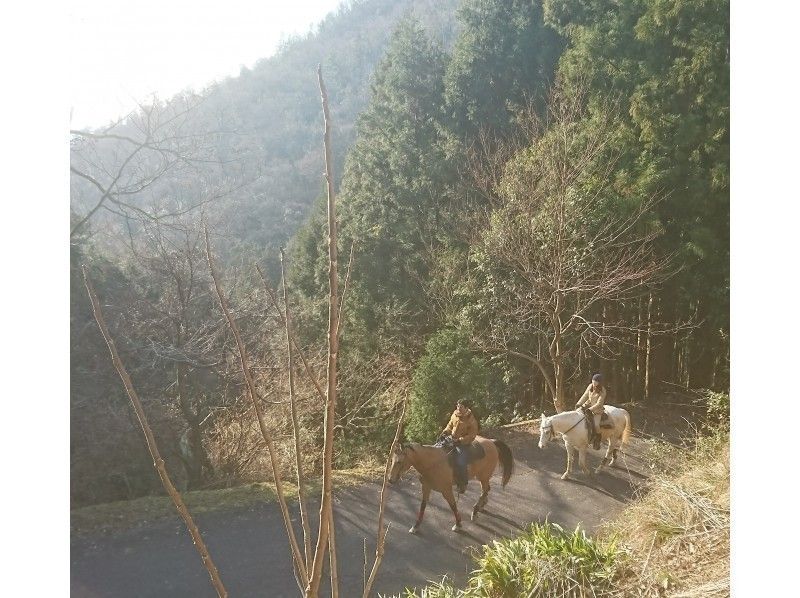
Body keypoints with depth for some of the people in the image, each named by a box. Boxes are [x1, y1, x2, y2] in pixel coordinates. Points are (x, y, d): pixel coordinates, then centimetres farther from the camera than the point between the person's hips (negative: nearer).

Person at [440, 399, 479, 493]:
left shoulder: (471, 421, -17)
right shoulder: (454, 415, 0)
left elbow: (471, 435, -15)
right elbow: (450, 425, 16)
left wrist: (460, 440, -23)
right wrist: (446, 431, -4)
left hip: (462, 443, -7)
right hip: (452, 439, 7)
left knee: (460, 463, -21)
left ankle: (463, 484, 0)